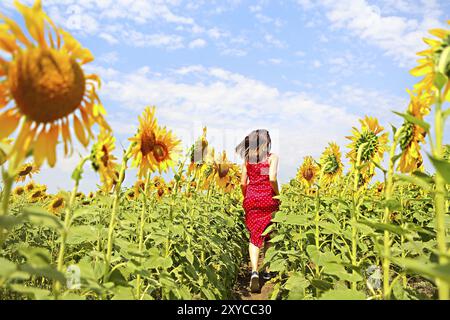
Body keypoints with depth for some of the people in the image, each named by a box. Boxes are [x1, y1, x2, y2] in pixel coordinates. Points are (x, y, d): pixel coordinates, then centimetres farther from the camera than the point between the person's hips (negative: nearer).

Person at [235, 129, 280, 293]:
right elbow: (272, 178, -16)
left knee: (254, 236, 4)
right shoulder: (272, 157, -2)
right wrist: (278, 195, -2)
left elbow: (243, 183, 4)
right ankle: (267, 270, 22)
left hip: (251, 198, 2)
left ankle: (254, 271, -14)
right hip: (268, 199, -2)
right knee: (269, 235, 14)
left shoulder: (247, 159, 8)